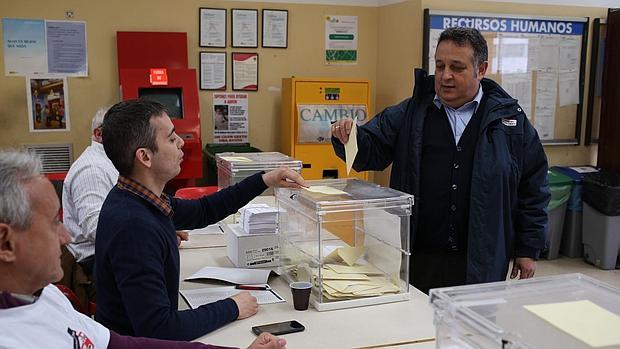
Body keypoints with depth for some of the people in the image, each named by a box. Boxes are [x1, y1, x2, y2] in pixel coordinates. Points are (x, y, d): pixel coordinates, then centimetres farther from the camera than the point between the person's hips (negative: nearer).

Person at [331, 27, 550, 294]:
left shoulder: (510, 119, 2)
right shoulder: (410, 114, 4)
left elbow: (533, 189, 5)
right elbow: (372, 151, 1)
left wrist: (528, 249, 4)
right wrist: (349, 138, -21)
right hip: (417, 258, 1)